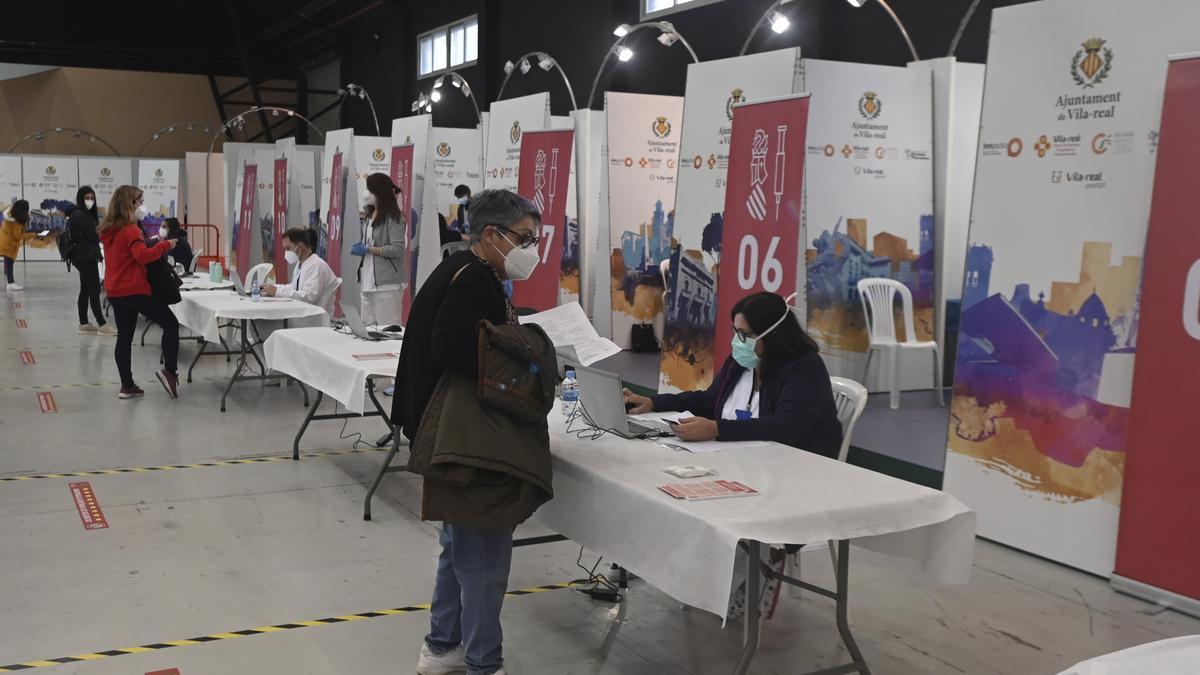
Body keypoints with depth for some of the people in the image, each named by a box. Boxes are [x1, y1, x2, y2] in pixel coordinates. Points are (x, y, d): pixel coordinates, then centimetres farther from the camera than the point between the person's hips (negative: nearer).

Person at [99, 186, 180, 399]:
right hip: (135, 291, -8)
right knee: (171, 324, 2)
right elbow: (142, 255, -26)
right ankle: (170, 371, -6)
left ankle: (127, 386, 13)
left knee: (124, 336, 11)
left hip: (115, 292, 8)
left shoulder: (109, 230, 13)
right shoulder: (130, 229, -14)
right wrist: (165, 245, -18)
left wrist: (150, 243, 11)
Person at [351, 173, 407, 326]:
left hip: (387, 284, -8)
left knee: (387, 329, -6)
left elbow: (397, 249, -16)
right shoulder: (371, 216, 16)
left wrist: (368, 249, -14)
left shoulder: (393, 217, -9)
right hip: (368, 282, 9)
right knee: (368, 327, 8)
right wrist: (360, 247, 10)